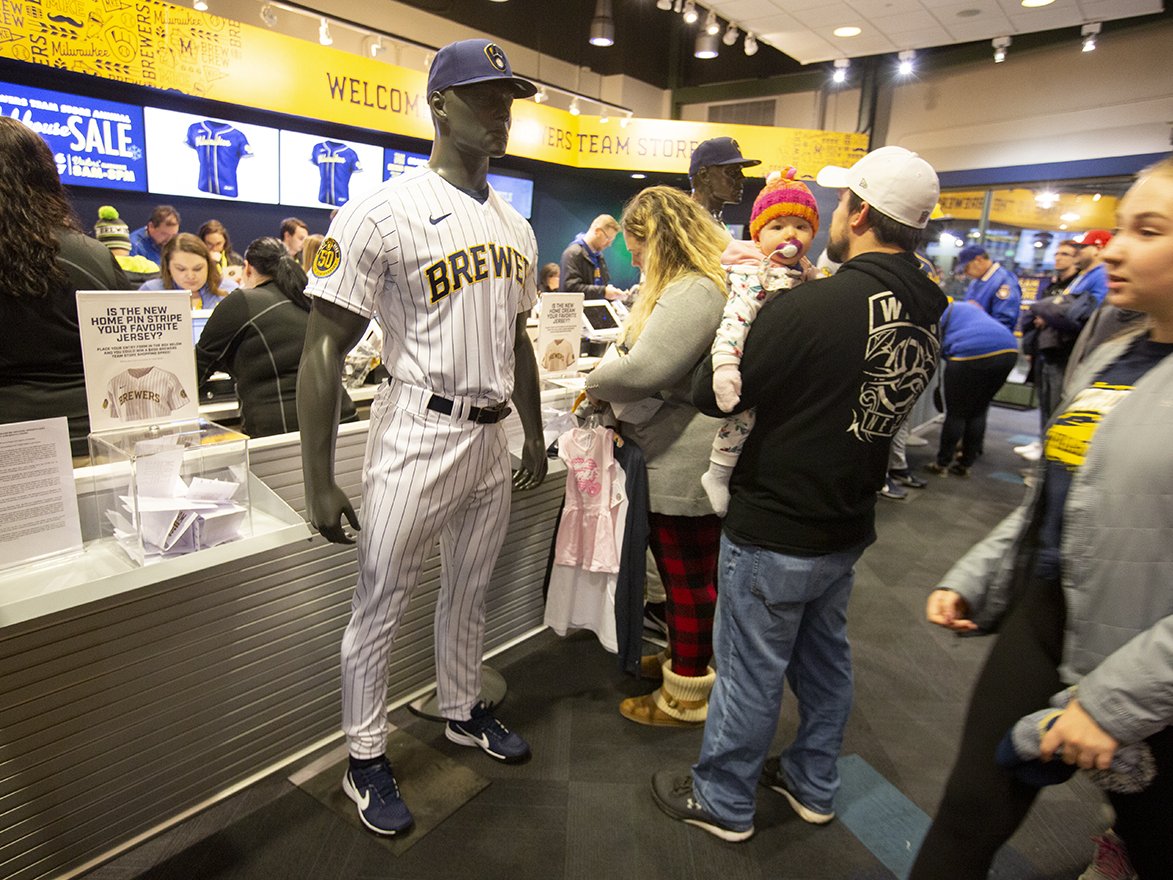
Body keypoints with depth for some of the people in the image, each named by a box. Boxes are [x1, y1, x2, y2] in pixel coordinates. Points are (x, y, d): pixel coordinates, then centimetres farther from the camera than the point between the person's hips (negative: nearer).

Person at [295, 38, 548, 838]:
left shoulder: (516, 226, 11)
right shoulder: (383, 215, -11)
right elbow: (326, 350, -13)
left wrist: (535, 434, 20)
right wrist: (319, 483, -15)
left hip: (493, 437, 7)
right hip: (418, 436, -6)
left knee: (470, 594, 20)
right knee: (381, 607, 7)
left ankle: (463, 711, 42)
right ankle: (366, 760, 28)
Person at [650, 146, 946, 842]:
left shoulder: (815, 306, -26)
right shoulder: (927, 315, 0)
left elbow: (712, 394, -19)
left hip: (775, 532, -7)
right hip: (848, 527, 8)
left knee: (752, 671, 10)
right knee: (826, 655, 24)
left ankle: (723, 802, 32)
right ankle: (814, 785, 44)